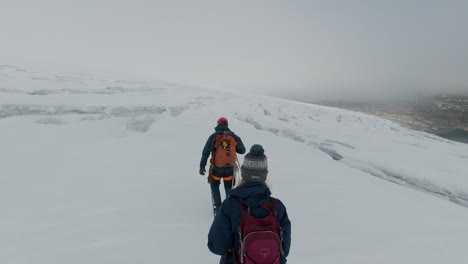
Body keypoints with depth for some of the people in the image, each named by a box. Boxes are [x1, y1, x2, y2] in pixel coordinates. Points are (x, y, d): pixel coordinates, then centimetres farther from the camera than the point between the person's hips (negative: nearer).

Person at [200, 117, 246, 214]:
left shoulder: (214, 136, -6)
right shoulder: (234, 136, -2)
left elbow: (205, 152, -6)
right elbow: (242, 150, 4)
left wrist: (202, 166, 0)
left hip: (216, 168, -1)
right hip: (230, 168, 1)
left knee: (214, 186, 22)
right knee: (229, 188, 22)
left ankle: (217, 207, 18)